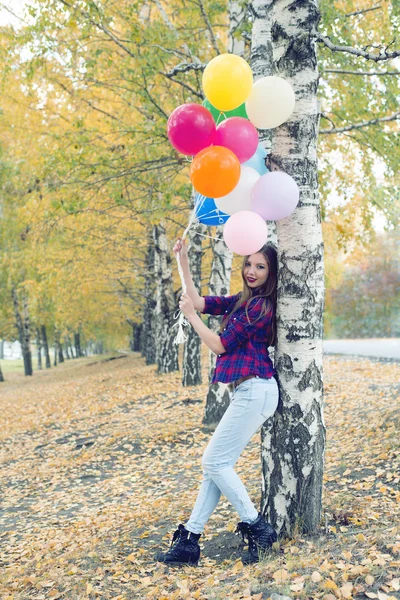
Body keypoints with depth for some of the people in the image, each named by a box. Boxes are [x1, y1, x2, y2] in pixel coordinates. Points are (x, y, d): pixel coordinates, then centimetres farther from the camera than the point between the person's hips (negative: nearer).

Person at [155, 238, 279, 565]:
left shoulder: (261, 305, -13)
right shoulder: (242, 300, 15)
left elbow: (220, 345, -10)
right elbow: (199, 302, 17)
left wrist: (191, 315, 0)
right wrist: (184, 262, 14)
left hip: (255, 390, -10)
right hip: (248, 391, 10)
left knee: (215, 461, -7)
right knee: (216, 463, 7)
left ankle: (257, 527, 4)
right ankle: (189, 539, 11)